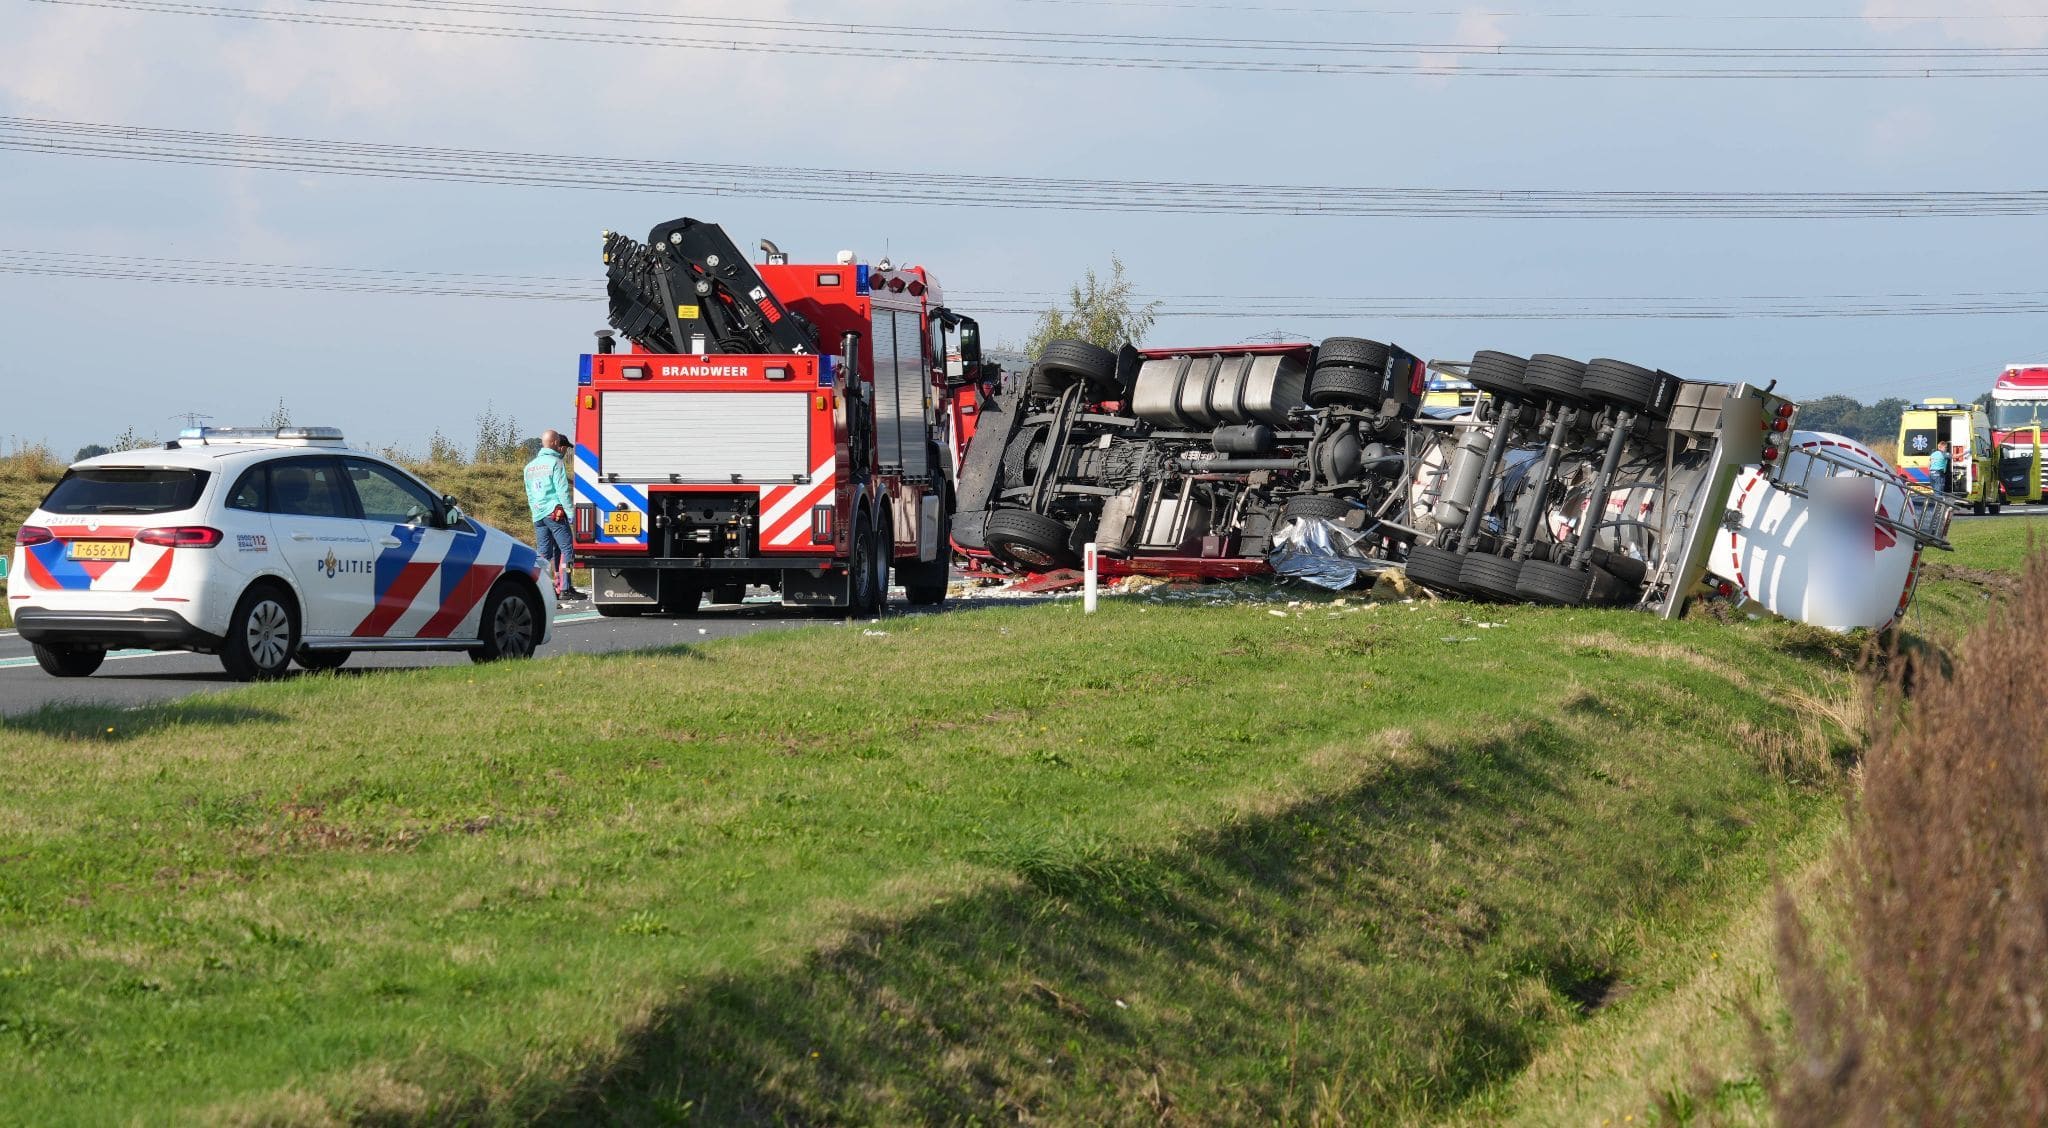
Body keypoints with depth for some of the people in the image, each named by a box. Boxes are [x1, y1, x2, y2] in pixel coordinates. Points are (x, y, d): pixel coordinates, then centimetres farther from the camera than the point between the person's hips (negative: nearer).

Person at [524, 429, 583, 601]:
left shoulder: (530, 466, 17)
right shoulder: (555, 463, -6)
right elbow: (563, 491, -12)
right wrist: (571, 513, -10)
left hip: (538, 515, 7)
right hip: (555, 512, -7)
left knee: (544, 553, 8)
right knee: (567, 549, -5)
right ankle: (564, 588, -12)